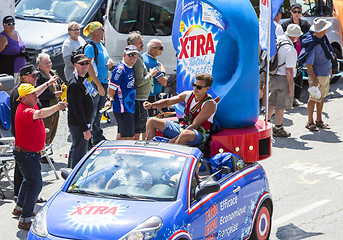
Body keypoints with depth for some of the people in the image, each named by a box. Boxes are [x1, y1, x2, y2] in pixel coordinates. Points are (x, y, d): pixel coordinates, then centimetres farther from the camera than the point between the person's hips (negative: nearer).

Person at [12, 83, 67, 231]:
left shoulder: (31, 105, 2)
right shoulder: (25, 111, -28)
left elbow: (36, 97, 28)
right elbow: (40, 114, -50)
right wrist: (56, 107, -60)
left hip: (33, 153, 11)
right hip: (26, 155, -11)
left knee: (29, 180, 29)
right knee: (35, 184, -14)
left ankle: (19, 208, 48)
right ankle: (24, 220, -13)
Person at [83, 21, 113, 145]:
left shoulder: (101, 44, 11)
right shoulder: (90, 47, -15)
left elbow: (108, 58, 26)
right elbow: (89, 68, -21)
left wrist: (110, 61, 0)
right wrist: (99, 85, -24)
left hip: (104, 82, 9)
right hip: (94, 83, -9)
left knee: (99, 111, 17)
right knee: (92, 113, -5)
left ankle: (98, 136, 28)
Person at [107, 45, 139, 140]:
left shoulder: (129, 68, 11)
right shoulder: (120, 69, -18)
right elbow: (110, 91, -18)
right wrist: (113, 99, 0)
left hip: (129, 107, 9)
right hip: (123, 109, -9)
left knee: (121, 136, 17)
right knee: (129, 138, -8)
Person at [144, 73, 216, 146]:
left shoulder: (210, 104, -16)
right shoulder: (188, 95, 4)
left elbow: (195, 125, -20)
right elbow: (168, 101, 3)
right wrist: (152, 105, -18)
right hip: (183, 127, 8)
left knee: (185, 134, -45)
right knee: (151, 121, 2)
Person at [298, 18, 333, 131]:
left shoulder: (322, 38, 2)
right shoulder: (313, 44, -26)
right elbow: (308, 63, -23)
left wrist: (329, 68, 24)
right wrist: (313, 78, -24)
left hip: (326, 74, 9)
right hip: (317, 75, -9)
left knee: (322, 97, 17)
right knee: (314, 98, 1)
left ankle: (319, 121, 28)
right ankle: (310, 122, 13)